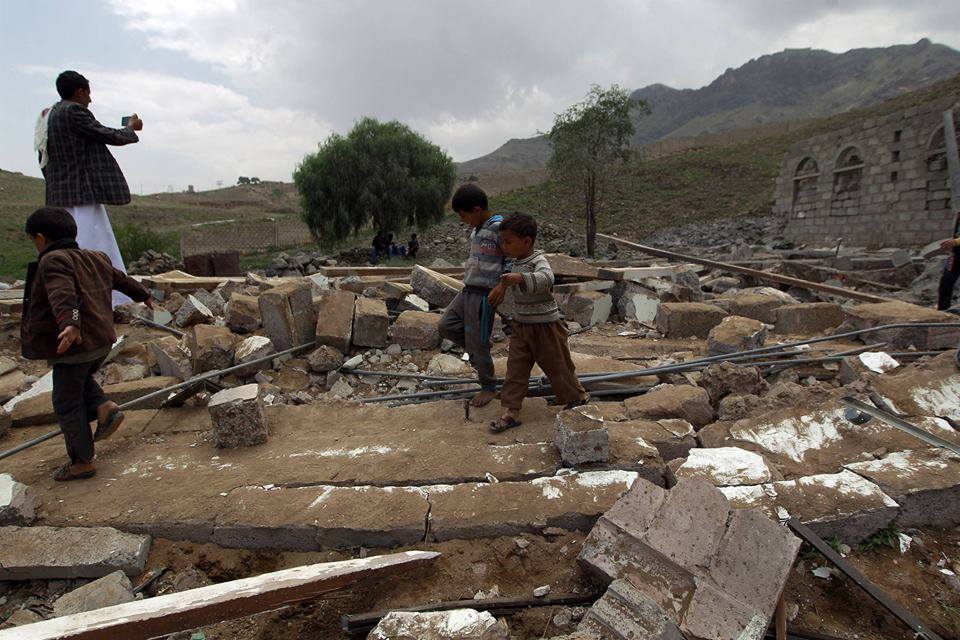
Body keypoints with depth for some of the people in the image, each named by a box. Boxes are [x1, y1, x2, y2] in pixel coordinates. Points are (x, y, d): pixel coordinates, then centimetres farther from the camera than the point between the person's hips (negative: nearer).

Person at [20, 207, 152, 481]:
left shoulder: (52, 261, -13)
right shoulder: (97, 258, 12)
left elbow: (63, 295, -33)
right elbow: (122, 279, 28)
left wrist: (69, 324, -48)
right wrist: (143, 295, 46)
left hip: (75, 343, -8)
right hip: (102, 341, 8)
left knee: (67, 403, 5)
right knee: (80, 381, 32)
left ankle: (82, 461, 12)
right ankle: (104, 407, 9)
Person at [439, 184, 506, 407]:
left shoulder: (498, 228, -14)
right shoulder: (476, 229, 12)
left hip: (483, 294, -9)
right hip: (467, 290, 9)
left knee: (477, 343, -1)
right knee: (446, 325, 6)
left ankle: (489, 388, 19)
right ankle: (477, 353, 25)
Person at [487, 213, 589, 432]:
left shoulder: (539, 262, -22)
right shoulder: (516, 261, 4)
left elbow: (545, 278, -46)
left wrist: (518, 278, -59)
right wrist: (502, 286, 33)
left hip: (545, 326, -7)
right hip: (520, 325, 7)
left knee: (557, 366, 10)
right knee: (515, 369, 1)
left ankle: (579, 396, 34)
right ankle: (511, 412, 5)